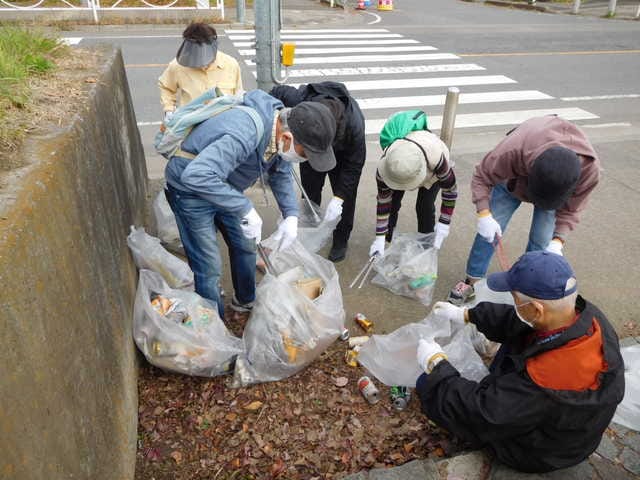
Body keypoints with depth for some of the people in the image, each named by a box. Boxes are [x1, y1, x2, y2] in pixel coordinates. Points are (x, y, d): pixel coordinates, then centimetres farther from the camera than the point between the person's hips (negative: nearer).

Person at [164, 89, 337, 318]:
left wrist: (291, 215, -9)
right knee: (209, 267, -5)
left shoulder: (281, 129, -12)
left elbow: (281, 174, 4)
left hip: (223, 186, 8)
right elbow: (196, 175, -48)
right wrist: (246, 208, -42)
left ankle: (246, 302, 40)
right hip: (190, 188, -8)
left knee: (245, 246, 17)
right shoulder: (245, 135, -40)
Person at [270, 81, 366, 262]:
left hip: (343, 151, -2)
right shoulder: (297, 99, -42)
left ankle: (341, 241, 19)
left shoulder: (354, 123, -44)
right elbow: (277, 92, -18)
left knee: (345, 194, -1)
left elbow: (354, 163, -32)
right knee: (310, 190, 8)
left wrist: (338, 198, -37)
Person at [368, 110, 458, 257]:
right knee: (392, 202, -7)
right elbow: (383, 201, -28)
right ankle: (387, 241, 13)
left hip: (433, 170, -2)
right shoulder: (386, 163, -39)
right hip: (402, 163, 2)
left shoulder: (436, 157, -47)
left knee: (425, 206, -12)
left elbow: (450, 190, -29)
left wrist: (444, 224, -26)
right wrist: (379, 238, -25)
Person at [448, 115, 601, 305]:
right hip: (513, 179, -1)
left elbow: (570, 210, -20)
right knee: (489, 232, -7)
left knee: (542, 240, -6)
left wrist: (558, 241, -35)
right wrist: (484, 215, -40)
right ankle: (472, 281, 10)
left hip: (557, 187, 1)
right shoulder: (513, 151, -46)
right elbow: (481, 177, -29)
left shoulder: (589, 169, -37)